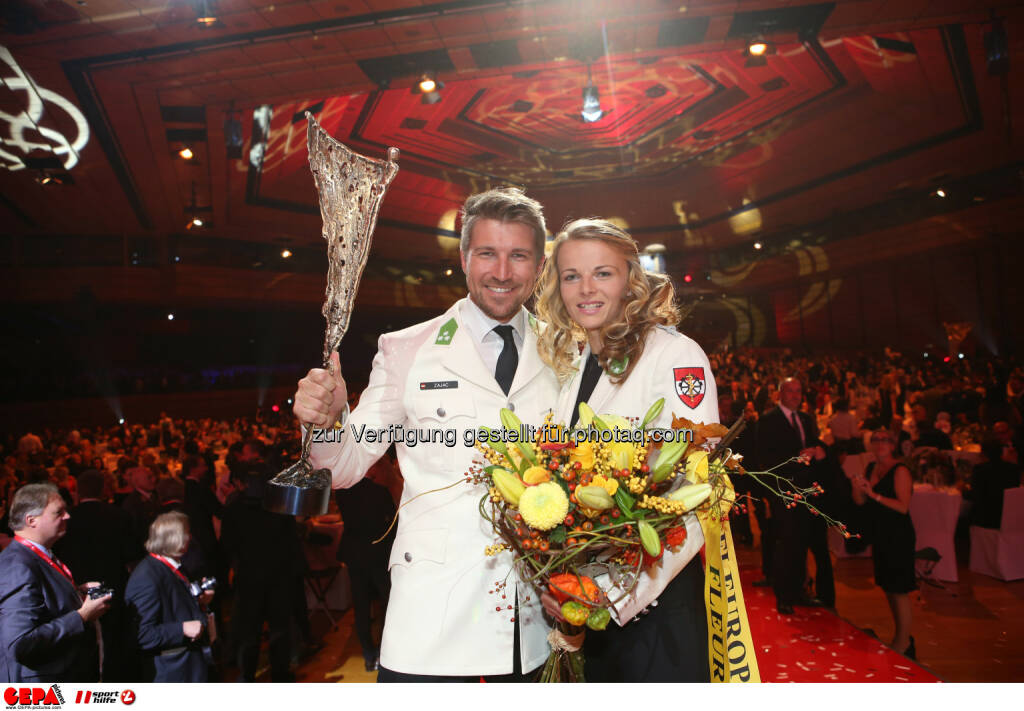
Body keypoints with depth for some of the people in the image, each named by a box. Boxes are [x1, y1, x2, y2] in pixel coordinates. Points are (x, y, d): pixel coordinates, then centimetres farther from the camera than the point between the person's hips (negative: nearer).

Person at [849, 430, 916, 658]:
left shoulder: (900, 470, -14)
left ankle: (904, 644, 12)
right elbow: (860, 502, 9)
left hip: (898, 536, -8)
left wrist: (875, 495, -27)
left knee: (899, 590, 0)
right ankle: (900, 636, 32)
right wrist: (857, 488, -10)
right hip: (880, 535, 8)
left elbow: (903, 507, -21)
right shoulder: (871, 468, 9)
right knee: (887, 588, 17)